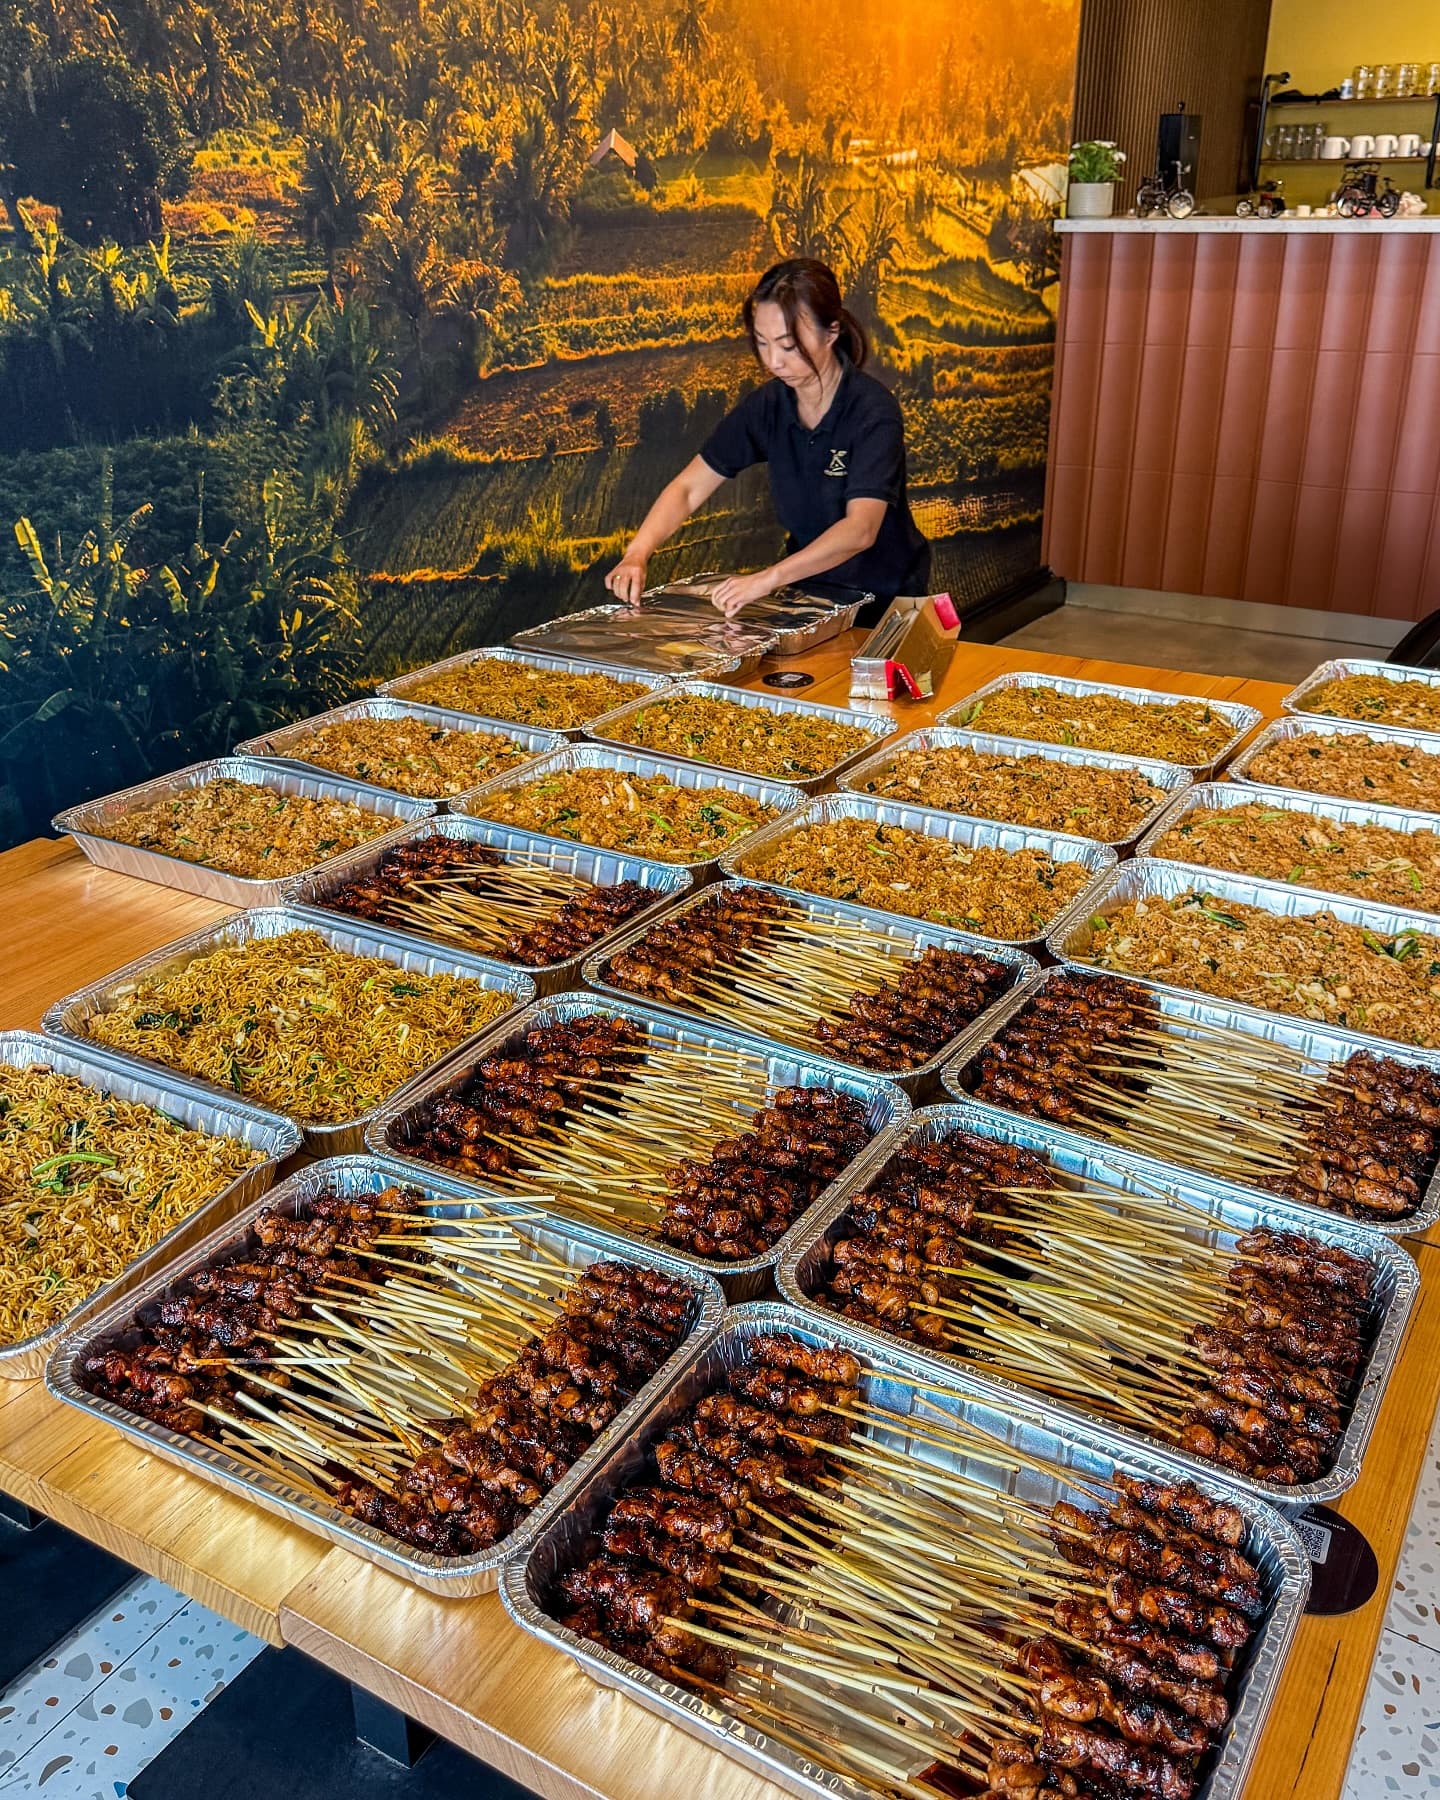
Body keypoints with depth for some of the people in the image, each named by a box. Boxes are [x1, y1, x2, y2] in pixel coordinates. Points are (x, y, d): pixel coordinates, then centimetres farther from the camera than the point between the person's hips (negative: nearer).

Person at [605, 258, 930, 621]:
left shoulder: (873, 411, -18)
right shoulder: (767, 405, -2)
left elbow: (860, 529, -30)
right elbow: (688, 488, 0)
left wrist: (768, 578, -43)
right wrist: (636, 554, -18)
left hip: (884, 601, -4)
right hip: (807, 585, 4)